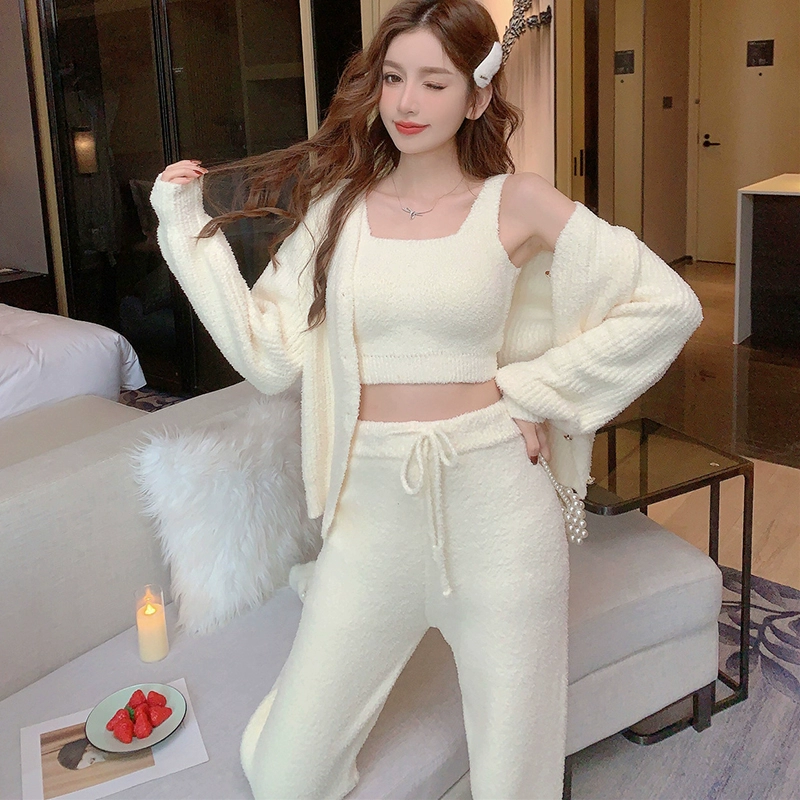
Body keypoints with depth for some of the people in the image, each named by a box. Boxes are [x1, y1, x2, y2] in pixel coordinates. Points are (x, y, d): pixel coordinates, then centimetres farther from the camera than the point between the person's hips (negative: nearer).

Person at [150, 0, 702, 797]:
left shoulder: (518, 205, -1)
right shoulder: (337, 204, 6)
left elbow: (668, 305, -2)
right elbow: (270, 353, -1)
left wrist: (533, 387, -5)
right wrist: (189, 231, -3)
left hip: (491, 502, -1)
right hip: (372, 510, 2)